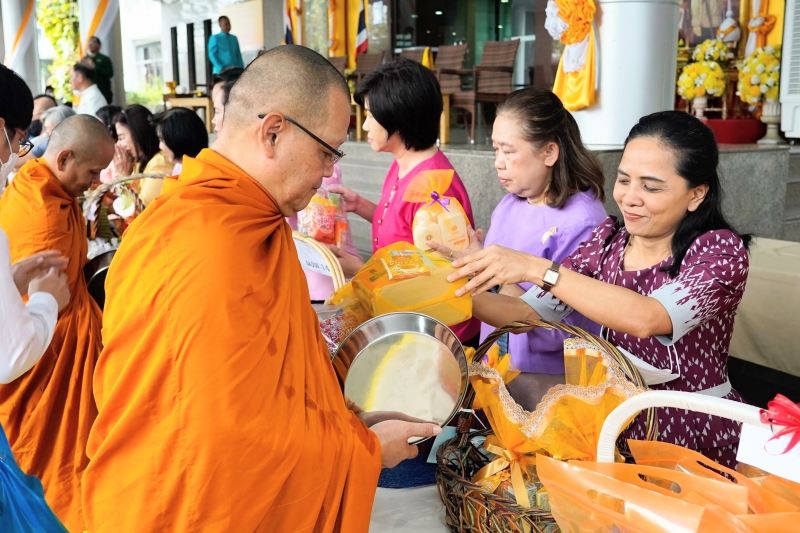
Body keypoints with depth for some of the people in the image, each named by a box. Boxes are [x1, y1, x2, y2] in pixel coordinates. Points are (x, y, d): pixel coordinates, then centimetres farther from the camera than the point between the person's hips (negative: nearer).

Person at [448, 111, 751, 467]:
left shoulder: (721, 250, -14)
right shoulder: (608, 237, 0)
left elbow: (645, 318, -33)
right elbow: (528, 313, -4)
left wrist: (537, 269, -37)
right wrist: (471, 299, -23)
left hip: (696, 436, -4)